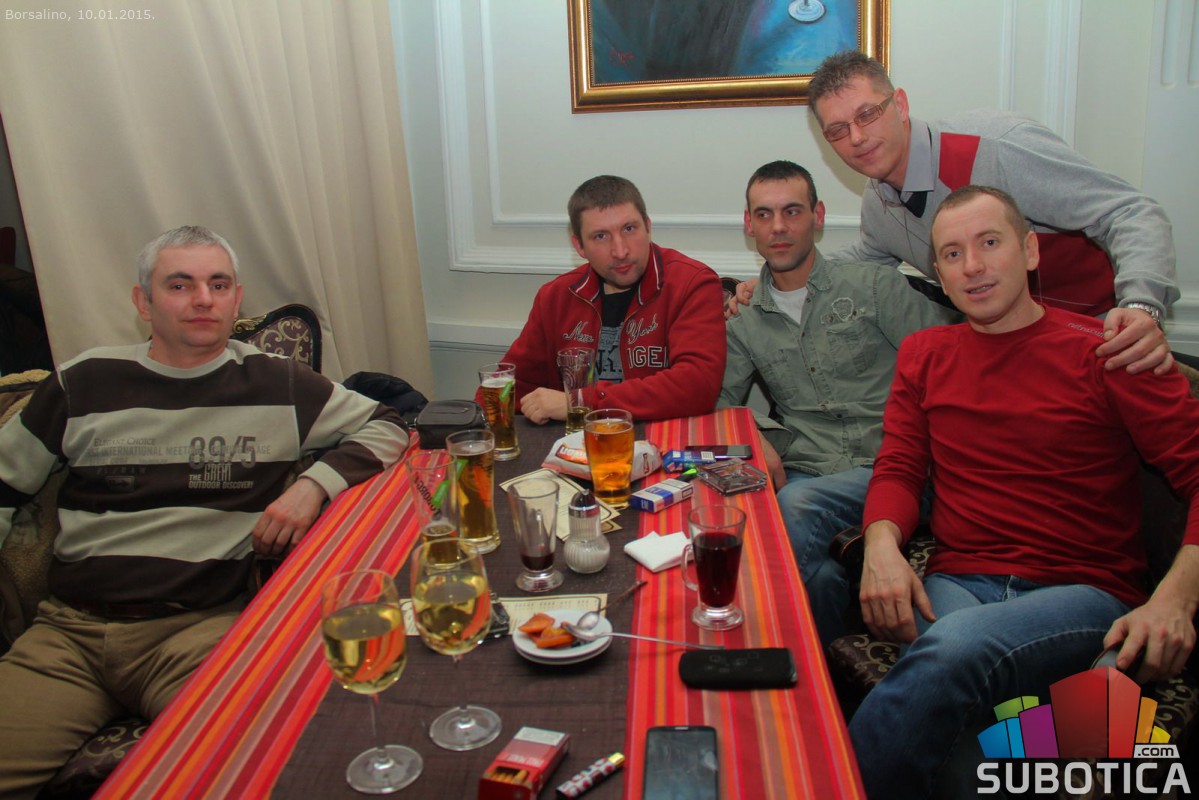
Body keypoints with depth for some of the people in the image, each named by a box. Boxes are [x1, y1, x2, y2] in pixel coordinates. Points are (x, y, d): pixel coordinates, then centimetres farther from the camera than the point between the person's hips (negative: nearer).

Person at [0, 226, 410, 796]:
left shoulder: (275, 384, 5)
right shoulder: (84, 384, 10)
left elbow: (386, 427, 11)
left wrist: (315, 483, -6)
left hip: (202, 626, -2)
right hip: (69, 626, 2)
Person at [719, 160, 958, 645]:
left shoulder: (876, 286, 8)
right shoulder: (745, 325, 18)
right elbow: (718, 404, 12)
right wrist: (753, 437, -10)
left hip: (888, 468, -2)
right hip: (802, 474, 2)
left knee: (797, 505, -32)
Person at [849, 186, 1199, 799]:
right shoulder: (924, 355, 15)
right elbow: (899, 468, 12)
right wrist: (882, 544, -10)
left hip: (1085, 592, -2)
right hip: (958, 583, 3)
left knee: (952, 651, -34)